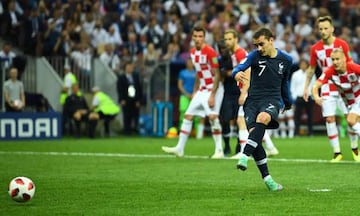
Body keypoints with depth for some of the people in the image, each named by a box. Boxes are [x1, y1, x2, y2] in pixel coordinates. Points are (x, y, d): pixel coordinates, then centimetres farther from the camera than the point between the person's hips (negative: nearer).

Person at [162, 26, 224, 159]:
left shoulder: (210, 52, -17)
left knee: (213, 117, -18)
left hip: (213, 89, -8)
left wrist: (212, 95, -22)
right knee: (188, 116, 5)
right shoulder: (193, 52, 8)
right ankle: (179, 148, 10)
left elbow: (217, 75, -17)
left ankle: (219, 150, -10)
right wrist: (195, 92, 17)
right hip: (202, 90, 8)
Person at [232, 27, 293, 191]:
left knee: (263, 118, -35)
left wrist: (288, 103, 35)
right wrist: (237, 74, -43)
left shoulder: (286, 60, 6)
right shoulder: (255, 56, -1)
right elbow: (241, 67, -19)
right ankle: (266, 178, -11)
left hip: (272, 100, -1)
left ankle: (244, 156, -43)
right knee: (253, 133, -19)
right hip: (253, 100, 1)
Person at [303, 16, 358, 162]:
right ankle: (337, 152, 2)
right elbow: (311, 69, 11)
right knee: (330, 119, -6)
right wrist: (306, 87, 9)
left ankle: (354, 149, 16)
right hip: (327, 88, 1)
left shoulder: (342, 44, -6)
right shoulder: (315, 48, 0)